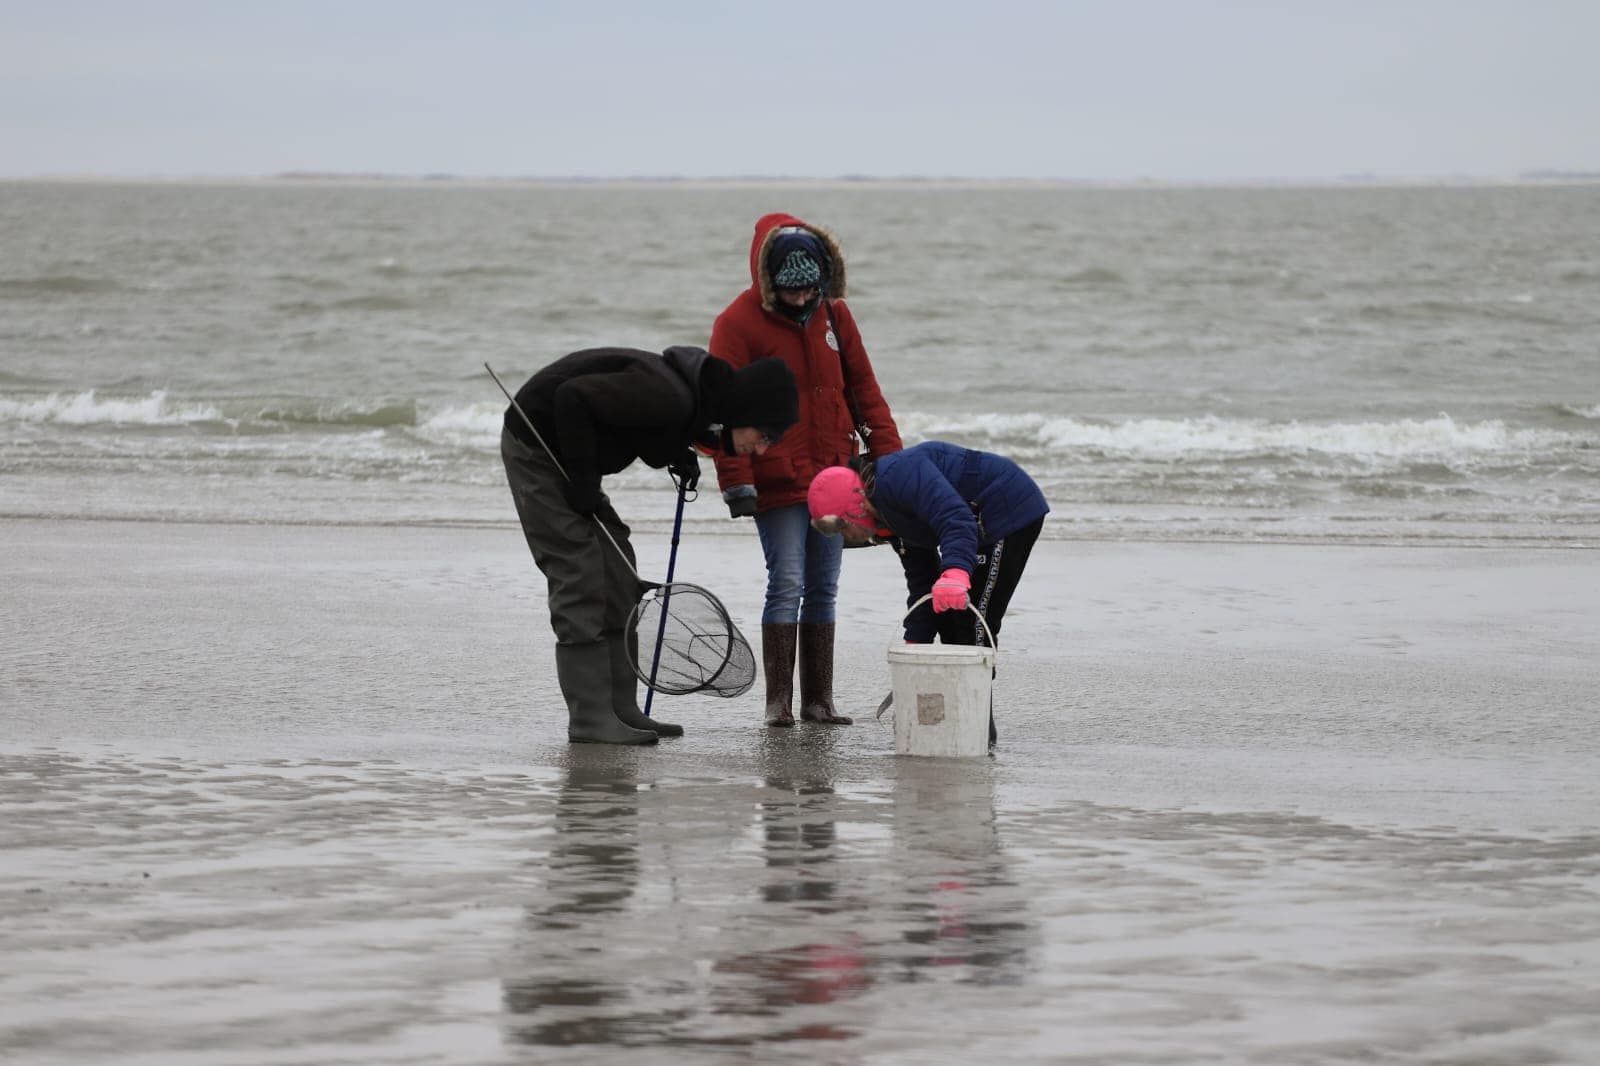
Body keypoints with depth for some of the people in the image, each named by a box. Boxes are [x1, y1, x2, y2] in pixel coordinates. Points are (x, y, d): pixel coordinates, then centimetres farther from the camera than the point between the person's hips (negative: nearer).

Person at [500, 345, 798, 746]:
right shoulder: (670, 397, -30)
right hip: (535, 446, -10)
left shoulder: (697, 399, 1)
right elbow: (574, 397, -30)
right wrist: (581, 480, -23)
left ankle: (621, 710, 11)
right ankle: (590, 720, -13)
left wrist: (678, 455, -2)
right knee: (582, 577, -13)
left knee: (618, 579, 8)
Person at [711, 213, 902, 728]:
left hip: (833, 477, 5)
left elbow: (862, 387, 13)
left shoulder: (833, 314, 7)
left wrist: (888, 453, 8)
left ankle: (819, 699, 14)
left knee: (823, 589, 8)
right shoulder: (738, 323, -9)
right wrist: (736, 481, -17)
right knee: (787, 585, -11)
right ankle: (779, 701, -6)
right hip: (777, 482, -5)